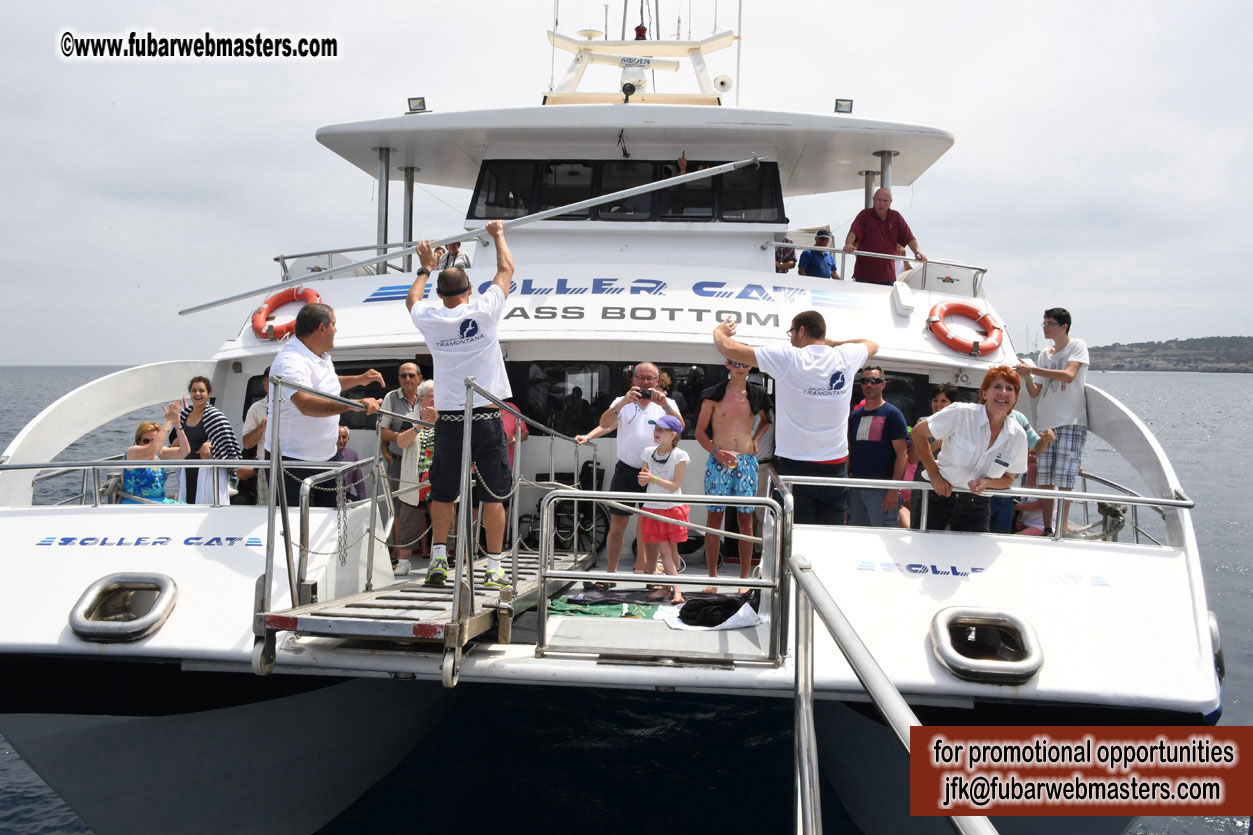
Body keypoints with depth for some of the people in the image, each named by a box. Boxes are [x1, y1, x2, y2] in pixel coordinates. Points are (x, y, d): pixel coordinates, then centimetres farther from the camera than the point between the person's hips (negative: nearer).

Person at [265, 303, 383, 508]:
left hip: (324, 457, 9)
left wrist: (359, 379, 24)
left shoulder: (323, 357, 10)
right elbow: (306, 404, -40)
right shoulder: (290, 362, -23)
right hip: (291, 460, -9)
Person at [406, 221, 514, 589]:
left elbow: (412, 299, 26)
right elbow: (506, 269, 12)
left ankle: (438, 559, 11)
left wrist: (425, 268, 41)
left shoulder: (430, 318, 1)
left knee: (442, 493, 13)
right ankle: (494, 568, 3)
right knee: (493, 493, 3)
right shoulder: (485, 310, -4)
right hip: (487, 417, -2)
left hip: (448, 420, 2)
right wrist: (498, 234, 28)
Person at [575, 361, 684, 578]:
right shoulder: (622, 403, 7)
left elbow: (679, 426, -11)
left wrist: (665, 405, -27)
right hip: (626, 471, 0)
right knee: (617, 525, 2)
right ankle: (611, 572, 12)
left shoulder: (666, 404, 8)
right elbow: (605, 424, -10)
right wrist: (623, 402, -26)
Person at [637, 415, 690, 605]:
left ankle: (667, 586, 14)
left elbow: (675, 485, -14)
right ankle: (676, 590, -4)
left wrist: (653, 478, -25)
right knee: (664, 550, -4)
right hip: (652, 508, 3)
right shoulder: (648, 452, 5)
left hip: (672, 508, -3)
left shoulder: (679, 456, -8)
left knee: (670, 550, 2)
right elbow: (642, 482, 6)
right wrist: (642, 479, -18)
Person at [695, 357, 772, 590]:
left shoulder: (757, 394, 8)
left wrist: (755, 438, 11)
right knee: (714, 518, -1)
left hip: (747, 461, 2)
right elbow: (700, 431, 2)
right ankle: (712, 577, 7)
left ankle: (745, 578, 10)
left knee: (745, 519, 3)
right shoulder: (713, 395, 0)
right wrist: (716, 451, -14)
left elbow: (766, 420, 29)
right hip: (718, 462, -2)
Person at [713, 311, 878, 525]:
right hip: (836, 466, 4)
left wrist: (720, 331, 16)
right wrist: (829, 341, 29)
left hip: (796, 466, -4)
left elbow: (729, 349, -5)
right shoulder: (846, 357, 3)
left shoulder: (789, 359, -9)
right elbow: (872, 344, 29)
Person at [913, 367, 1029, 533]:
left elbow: (1008, 478, 9)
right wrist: (934, 474, -11)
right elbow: (918, 433, -6)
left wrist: (986, 483, -14)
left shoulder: (1018, 436, -2)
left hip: (976, 506, 3)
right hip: (940, 494, -3)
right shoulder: (961, 414, -15)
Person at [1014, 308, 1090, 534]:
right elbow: (1035, 393, 16)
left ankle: (1062, 529, -7)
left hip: (1071, 422, -6)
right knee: (1043, 479, 0)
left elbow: (1069, 375, -16)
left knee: (1063, 479, -12)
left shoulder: (1077, 346, 2)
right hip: (1045, 422, 6)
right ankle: (1047, 529, 7)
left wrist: (1032, 369, -16)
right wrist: (1027, 378, -5)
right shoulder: (1044, 355, 18)